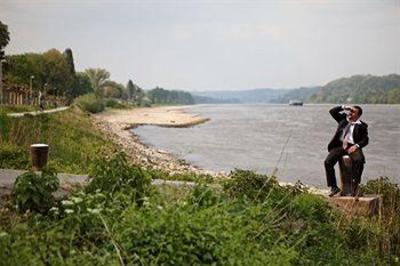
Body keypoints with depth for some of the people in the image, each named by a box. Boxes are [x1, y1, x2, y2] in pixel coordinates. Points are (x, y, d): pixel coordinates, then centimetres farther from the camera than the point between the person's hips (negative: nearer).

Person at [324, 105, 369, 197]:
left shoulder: (362, 125, 7)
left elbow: (365, 140, 1)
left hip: (352, 147, -2)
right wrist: (343, 107, 1)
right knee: (328, 162, -21)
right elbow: (332, 111, 13)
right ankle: (334, 187, -12)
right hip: (339, 145, 2)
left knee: (359, 160, -35)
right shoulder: (343, 119, 17)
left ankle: (355, 185, -23)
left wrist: (356, 146, -17)